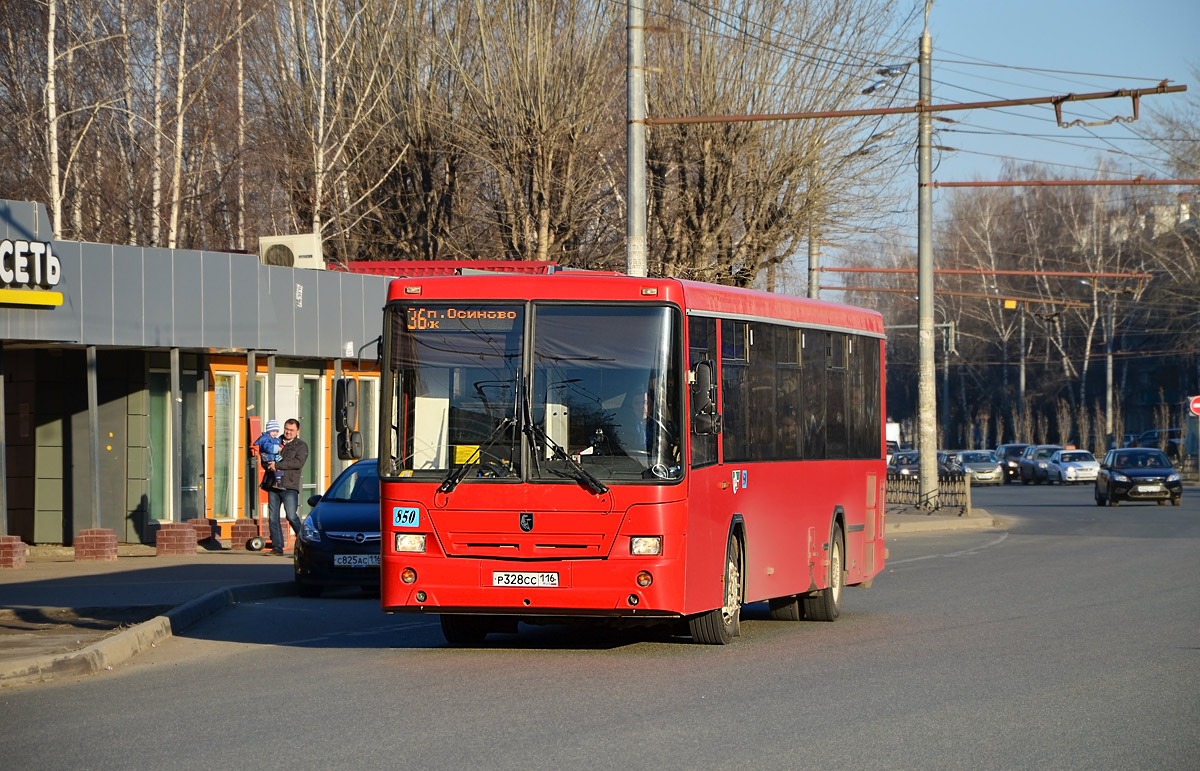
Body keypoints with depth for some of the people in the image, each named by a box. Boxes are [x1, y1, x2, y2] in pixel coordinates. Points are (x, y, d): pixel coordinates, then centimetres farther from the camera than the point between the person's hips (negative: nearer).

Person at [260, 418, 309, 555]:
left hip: (289, 487, -5)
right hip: (273, 486, 5)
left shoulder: (301, 446, 5)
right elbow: (265, 461, 16)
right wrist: (269, 464, -9)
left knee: (291, 516, -13)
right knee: (273, 518, 2)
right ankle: (277, 547, 8)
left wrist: (277, 465, -15)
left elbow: (298, 462, -11)